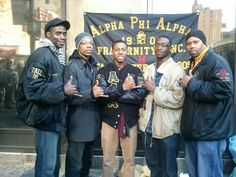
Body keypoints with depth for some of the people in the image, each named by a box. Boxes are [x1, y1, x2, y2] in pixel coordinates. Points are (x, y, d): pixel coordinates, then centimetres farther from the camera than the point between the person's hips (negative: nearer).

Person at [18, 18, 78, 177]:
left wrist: (66, 89, 10)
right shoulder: (41, 55, -15)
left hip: (56, 119, 9)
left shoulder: (59, 56, 14)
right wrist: (63, 90, -22)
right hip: (47, 120, -9)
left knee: (54, 163, 19)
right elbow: (32, 88, -25)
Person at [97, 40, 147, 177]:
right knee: (108, 160, 10)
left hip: (130, 121, 1)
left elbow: (140, 96, -11)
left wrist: (112, 94, -15)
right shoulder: (104, 71, 3)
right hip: (109, 120, 0)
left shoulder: (136, 72, 4)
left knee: (130, 160, 11)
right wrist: (122, 87, -17)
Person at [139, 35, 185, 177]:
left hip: (167, 129, -6)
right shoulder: (149, 69, 12)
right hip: (148, 127, 6)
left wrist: (155, 89, -16)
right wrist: (142, 119, 12)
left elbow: (178, 100, -21)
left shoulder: (177, 70, -10)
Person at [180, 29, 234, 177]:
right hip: (193, 130, 10)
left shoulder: (216, 61, -10)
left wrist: (192, 84, -19)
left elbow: (223, 90, -27)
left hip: (209, 132, -10)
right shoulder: (194, 64, 19)